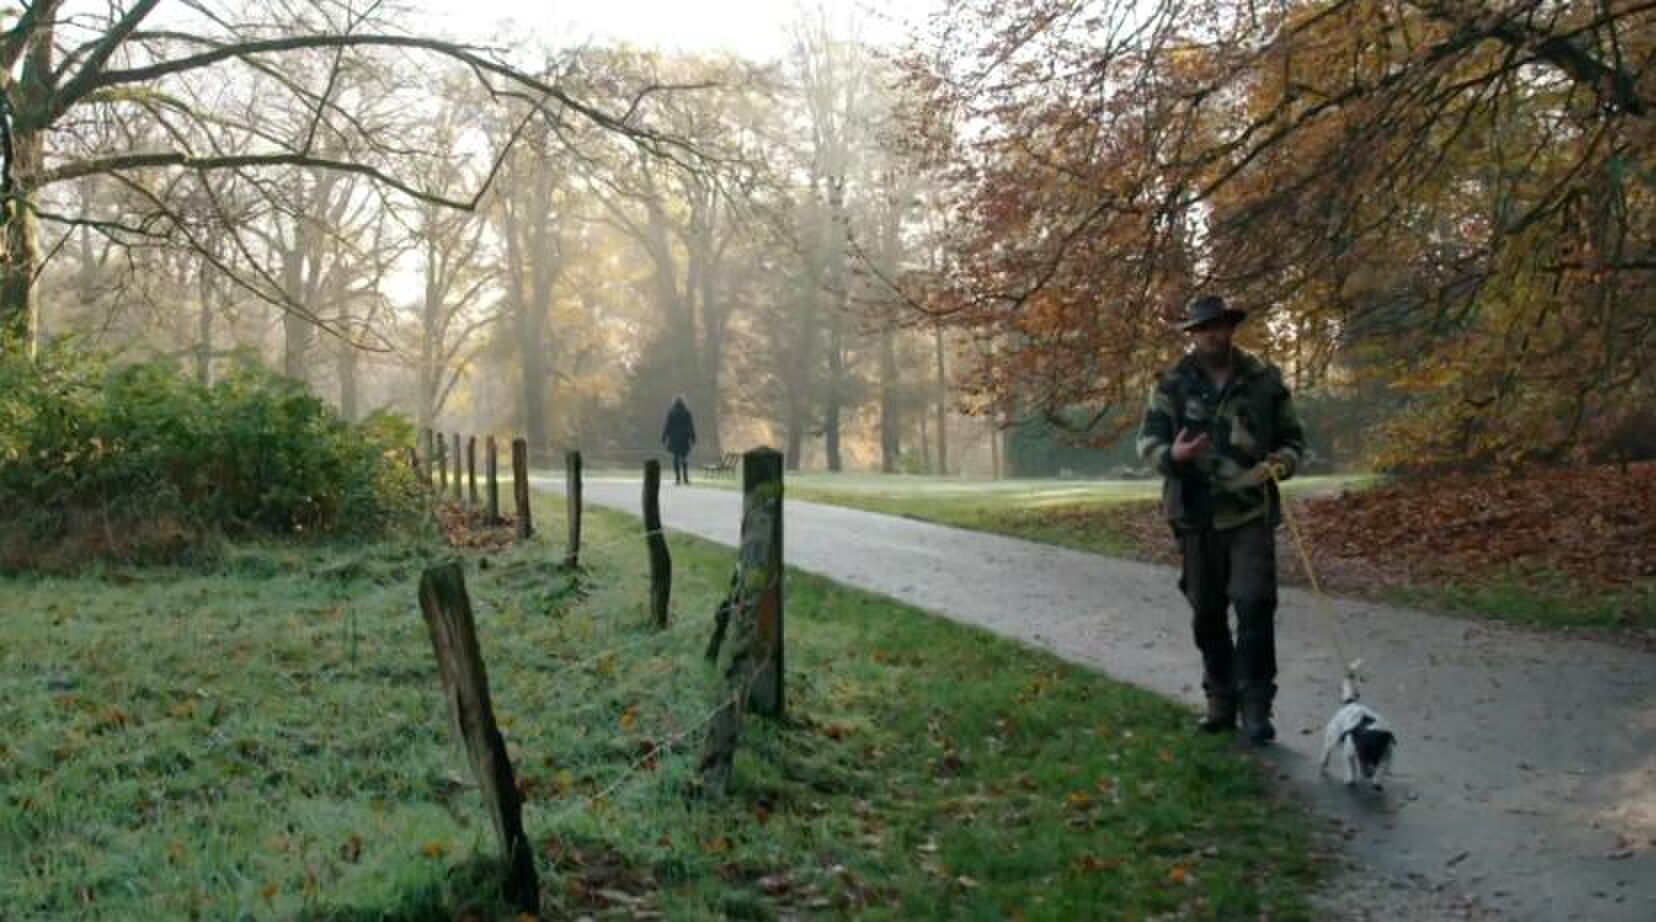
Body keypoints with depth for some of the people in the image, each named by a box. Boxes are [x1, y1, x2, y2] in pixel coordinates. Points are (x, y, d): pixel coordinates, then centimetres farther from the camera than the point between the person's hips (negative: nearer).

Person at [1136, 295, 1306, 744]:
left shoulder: (1264, 380, 3)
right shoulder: (1173, 383, 2)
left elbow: (1293, 438, 11)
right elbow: (1147, 439, -2)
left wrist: (1280, 464, -10)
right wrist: (1171, 455, -24)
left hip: (1251, 513, -1)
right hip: (1196, 516, 2)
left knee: (1254, 604, -12)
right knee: (1207, 613, 10)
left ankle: (1256, 704, -6)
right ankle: (1220, 699, 24)